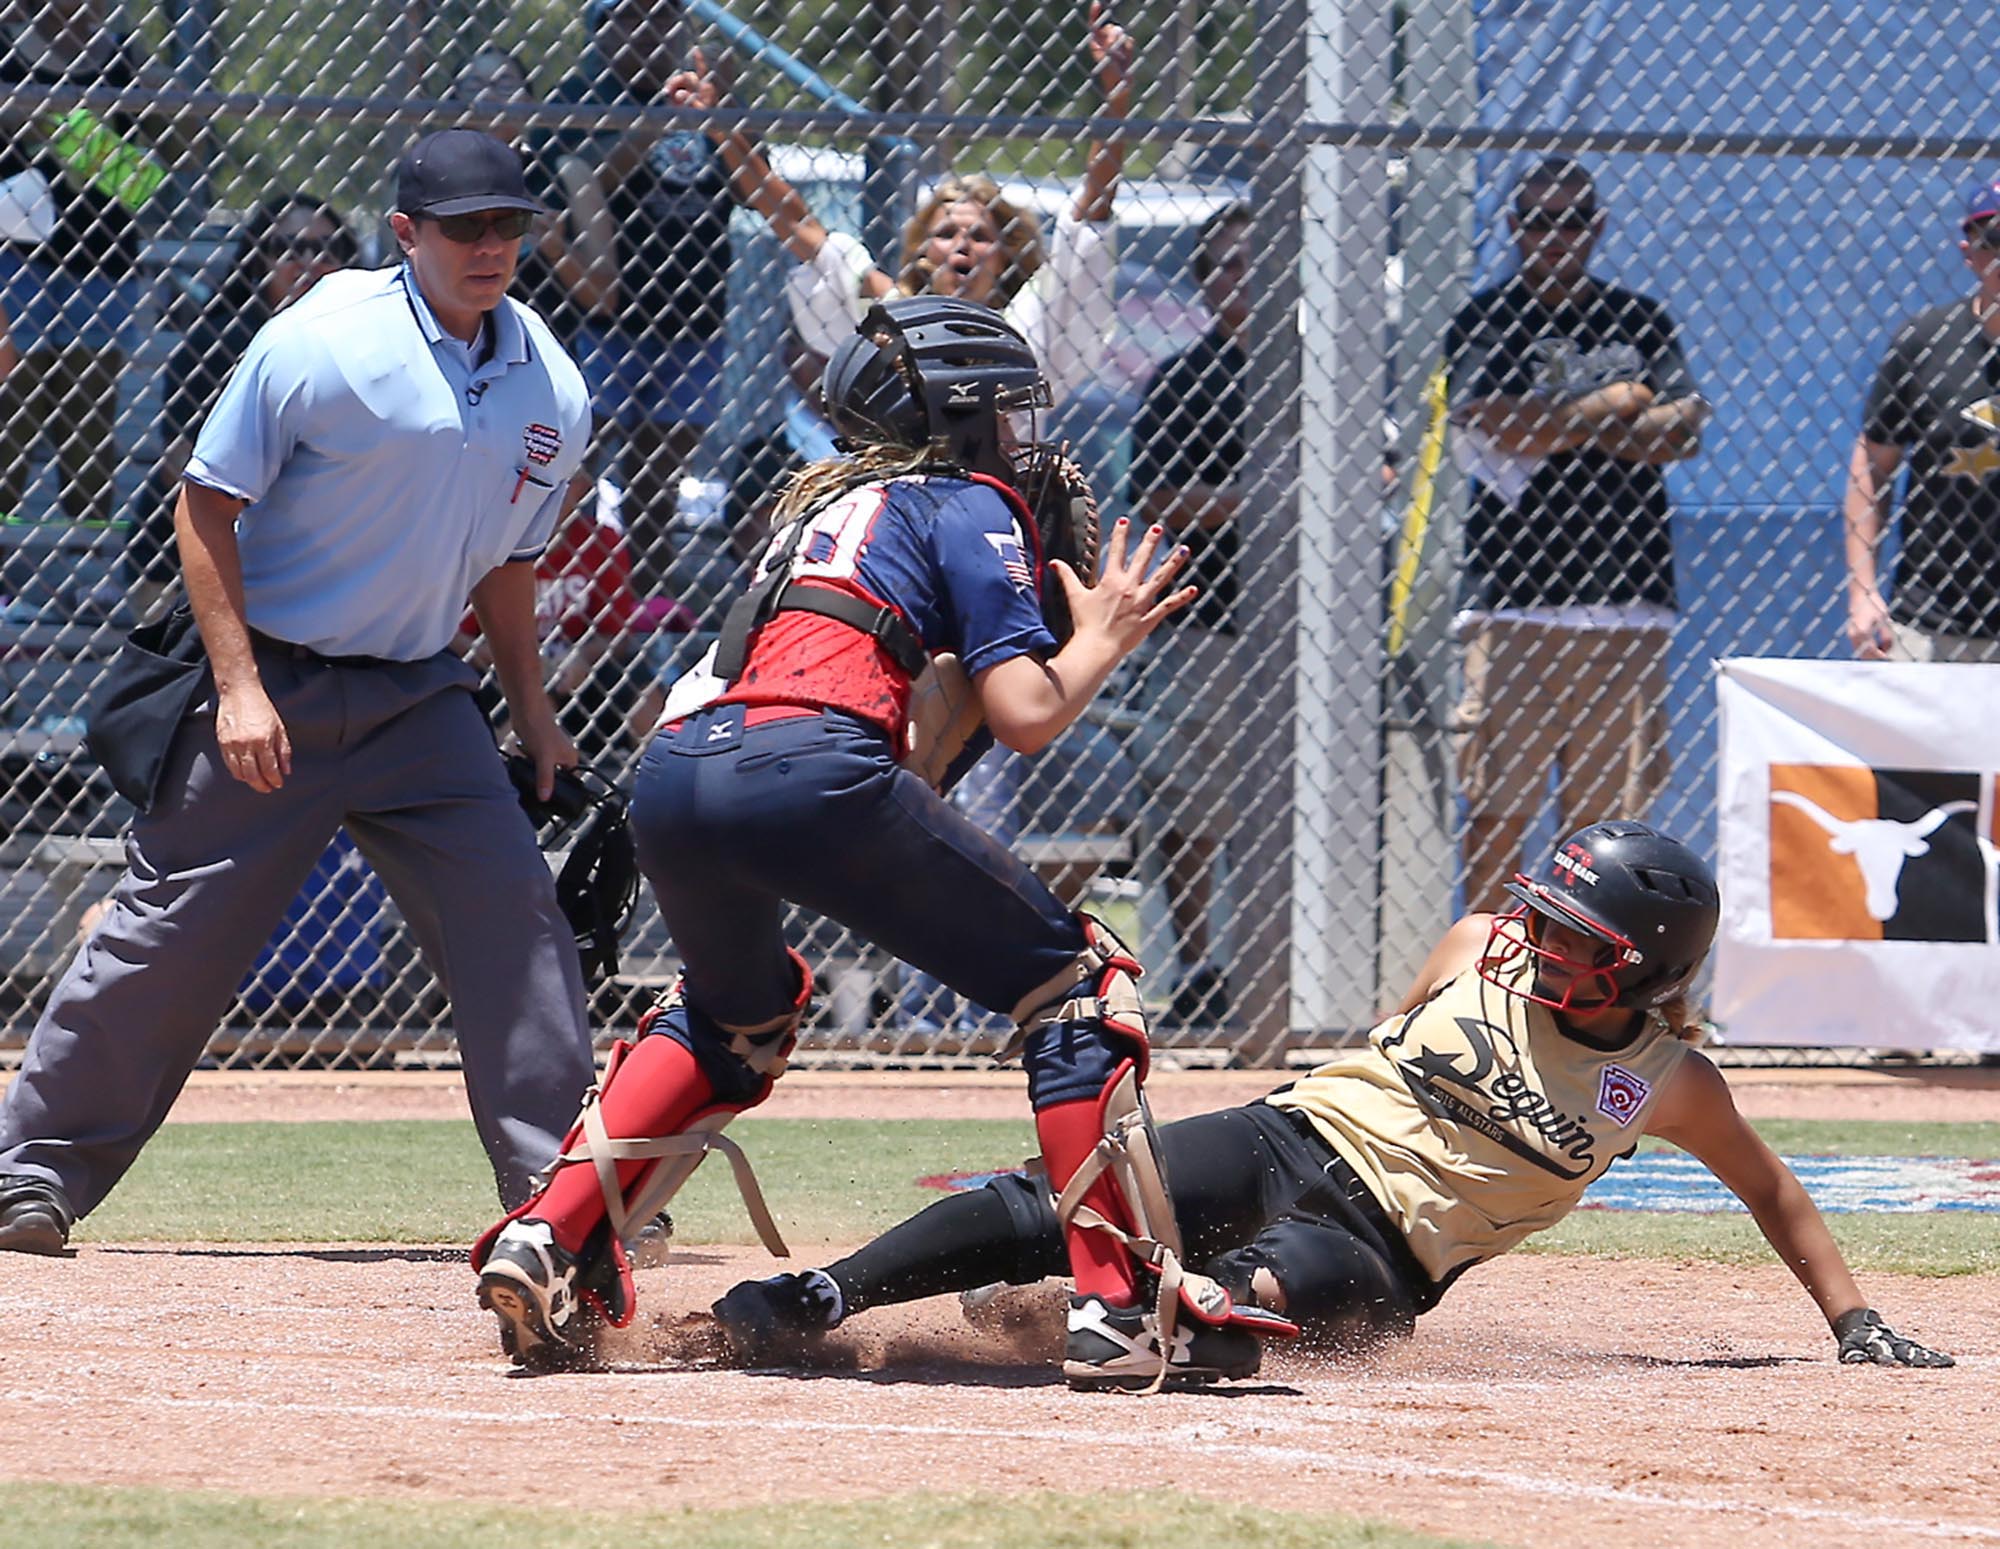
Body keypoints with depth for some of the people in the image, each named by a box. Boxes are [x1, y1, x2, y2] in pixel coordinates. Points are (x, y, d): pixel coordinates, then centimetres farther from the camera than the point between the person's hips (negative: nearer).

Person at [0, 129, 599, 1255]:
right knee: (178, 929, -3)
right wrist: (238, 686, -17)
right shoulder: (322, 344, -15)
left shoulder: (551, 392, 4)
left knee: (515, 911, -4)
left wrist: (535, 717, 15)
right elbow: (208, 503, -11)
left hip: (418, 693, 5)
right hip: (273, 686, -5)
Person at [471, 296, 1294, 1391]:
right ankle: (1123, 1305, -5)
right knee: (1077, 983, 7)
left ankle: (548, 1241, 19)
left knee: (735, 1012, 36)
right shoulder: (968, 505, 15)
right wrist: (1104, 635, 23)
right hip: (807, 775, -7)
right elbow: (1024, 715, 4)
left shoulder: (821, 503, 35)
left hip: (671, 775, 7)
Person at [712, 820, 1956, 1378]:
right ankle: (818, 1300, -27)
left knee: (1293, 1284, -41)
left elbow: (1770, 1186, 12)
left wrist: (1853, 1317, 10)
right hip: (1291, 1140, 1)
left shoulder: (1666, 1079, 0)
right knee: (1070, 1201, -23)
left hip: (1379, 1252, -1)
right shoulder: (1482, 952, 6)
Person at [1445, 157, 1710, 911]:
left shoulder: (1638, 320, 17)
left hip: (1627, 597, 3)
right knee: (1497, 810, -6)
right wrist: (1613, 406, 1)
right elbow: (1500, 424, -9)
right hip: (1513, 594, -3)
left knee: (1608, 807, 0)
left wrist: (1559, 426, -5)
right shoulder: (1485, 321, 7)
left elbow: (1681, 431, 3)